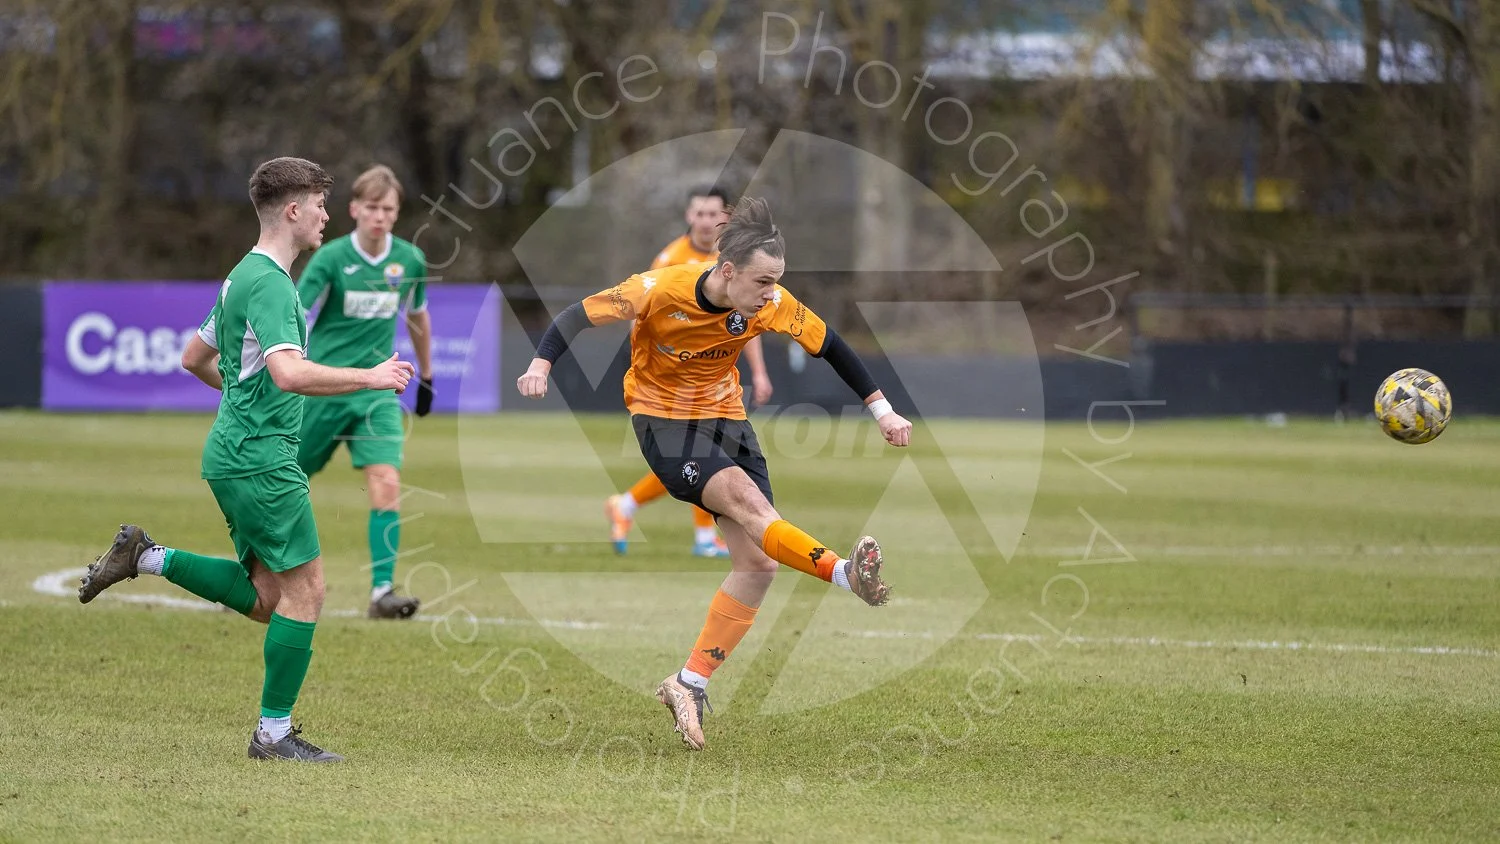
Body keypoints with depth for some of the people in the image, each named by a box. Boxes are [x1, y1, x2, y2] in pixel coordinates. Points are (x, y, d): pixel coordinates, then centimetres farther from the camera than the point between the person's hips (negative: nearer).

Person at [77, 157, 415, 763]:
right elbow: (290, 372, -30)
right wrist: (370, 377, -22)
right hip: (262, 458, -10)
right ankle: (274, 732, -1)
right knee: (305, 589, -5)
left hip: (232, 456, 10)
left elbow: (194, 358, 26)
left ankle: (146, 557, 11)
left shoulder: (244, 277, 16)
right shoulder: (270, 283, -16)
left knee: (265, 598, 12)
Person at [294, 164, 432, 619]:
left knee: (387, 484, -17)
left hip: (377, 391, 2)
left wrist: (426, 377, 26)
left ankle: (382, 591, -17)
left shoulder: (410, 260, 1)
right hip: (320, 389, -2)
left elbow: (417, 317, 19)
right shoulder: (331, 257, -11)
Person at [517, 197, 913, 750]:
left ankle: (691, 685, -1)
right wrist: (541, 363, -30)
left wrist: (881, 409, 2)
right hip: (663, 419, -5)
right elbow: (580, 315, -15)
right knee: (743, 496, -32)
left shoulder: (770, 305, -13)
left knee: (759, 564, -7)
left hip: (725, 417, 5)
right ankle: (844, 574, -44)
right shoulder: (660, 291, -23)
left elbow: (828, 346, 1)